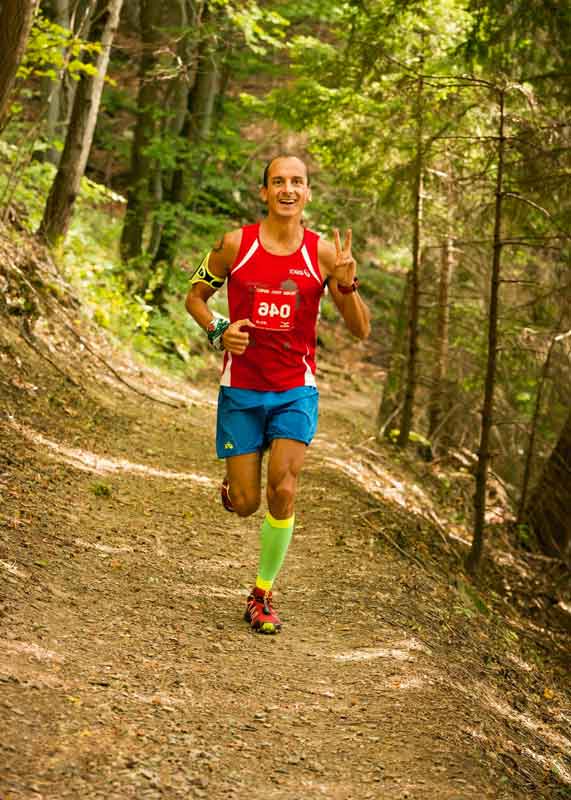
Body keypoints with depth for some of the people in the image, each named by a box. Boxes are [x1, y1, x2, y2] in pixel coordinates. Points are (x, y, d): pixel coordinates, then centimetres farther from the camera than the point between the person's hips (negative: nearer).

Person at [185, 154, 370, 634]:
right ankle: (232, 482, 42)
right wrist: (217, 332, -10)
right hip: (241, 388, 0)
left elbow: (361, 330, -1)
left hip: (295, 391, 0)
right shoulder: (236, 245, -5)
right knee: (246, 503, 2)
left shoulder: (322, 253, -4)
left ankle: (263, 594, 4)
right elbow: (195, 295, 9)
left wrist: (346, 284, -20)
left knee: (282, 491, -14)